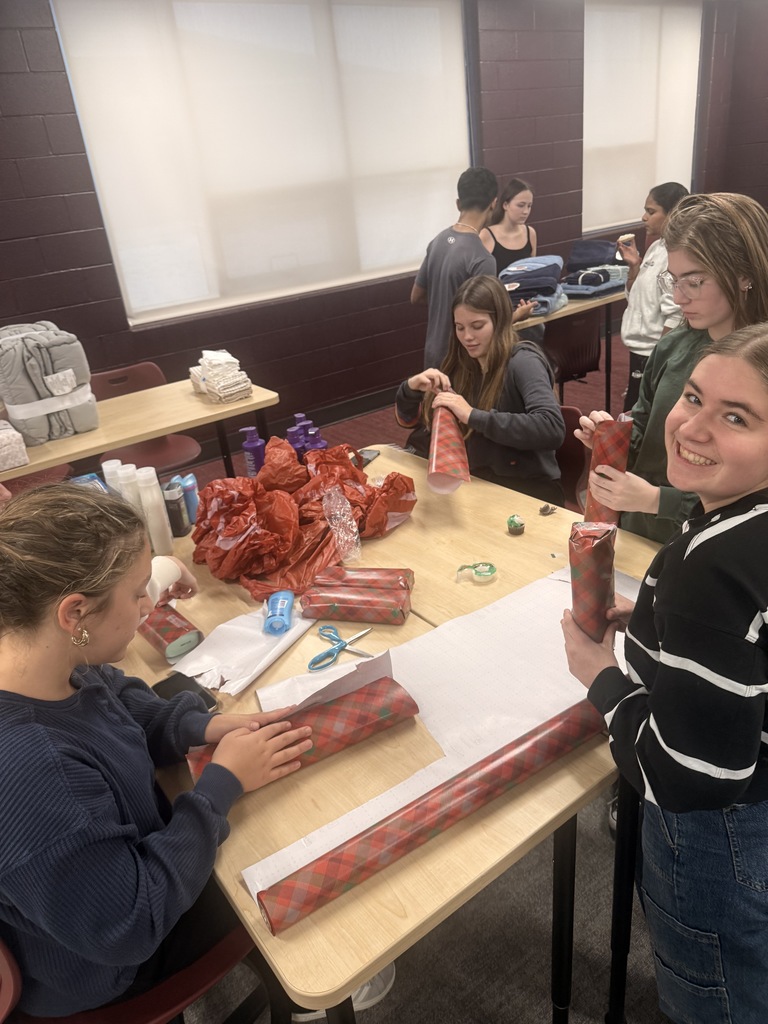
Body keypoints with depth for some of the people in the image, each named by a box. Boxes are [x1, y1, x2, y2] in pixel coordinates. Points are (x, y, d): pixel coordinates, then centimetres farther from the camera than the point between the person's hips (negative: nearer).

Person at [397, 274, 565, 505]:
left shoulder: (522, 362, -13)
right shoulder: (461, 363, 4)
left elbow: (552, 428, -30)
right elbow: (408, 419, 10)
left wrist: (473, 416, -32)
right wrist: (412, 386, -11)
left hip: (528, 492, -5)